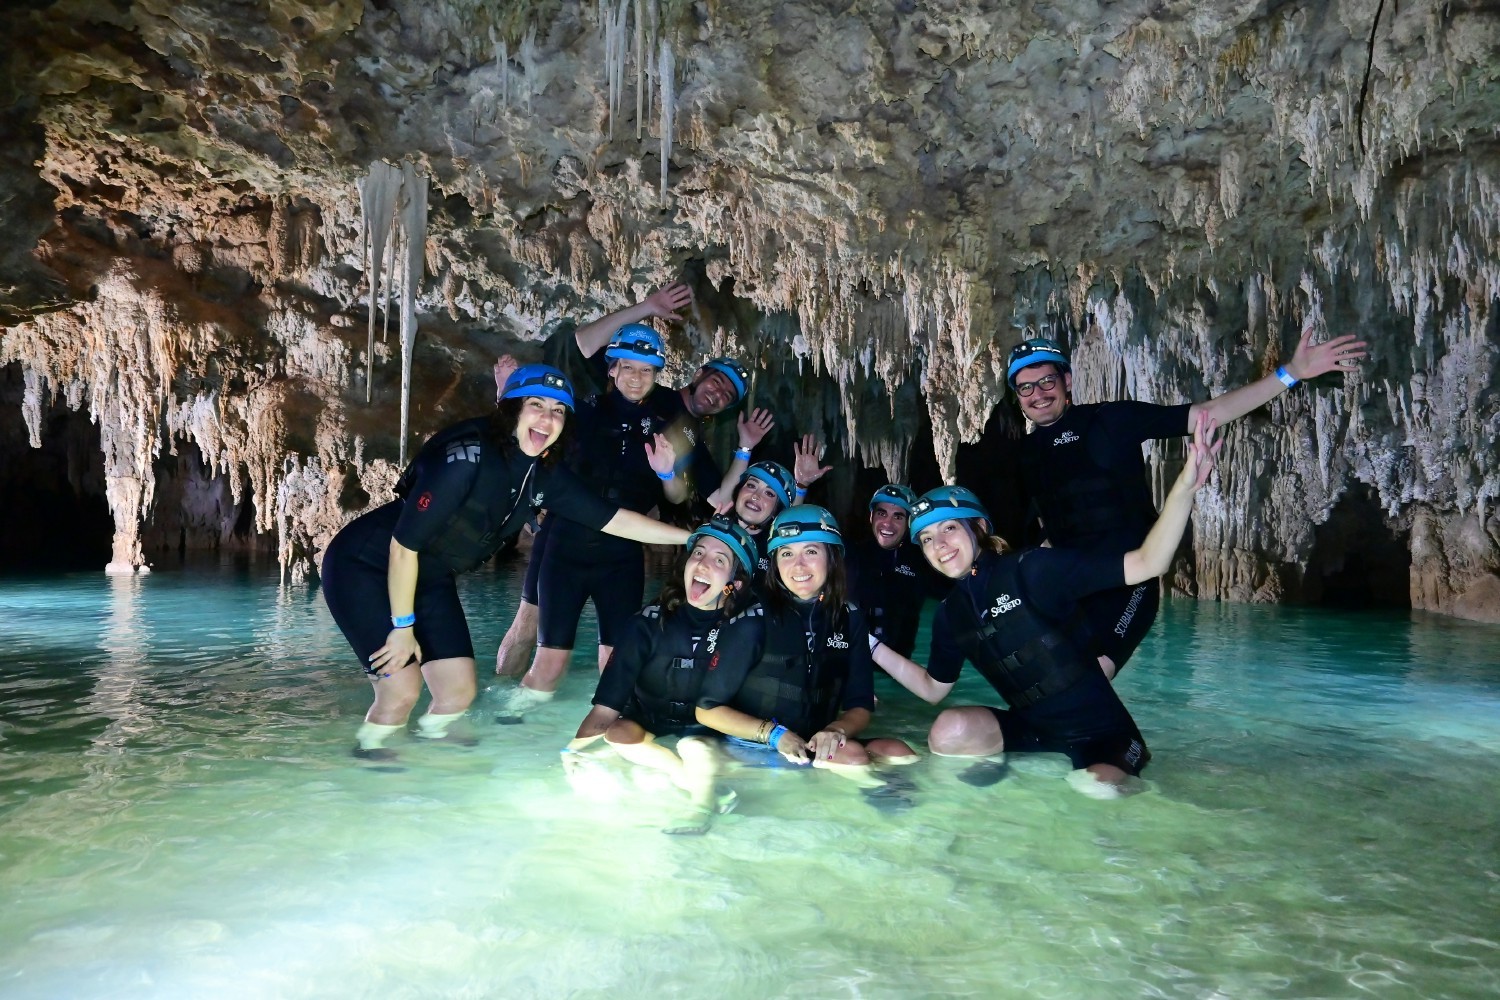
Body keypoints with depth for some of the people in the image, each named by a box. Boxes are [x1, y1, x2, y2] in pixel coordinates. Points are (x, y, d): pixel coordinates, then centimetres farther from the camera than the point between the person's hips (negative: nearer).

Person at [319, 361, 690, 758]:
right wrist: (403, 627, -17)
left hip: (429, 577, 7)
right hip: (364, 565, -7)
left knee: (459, 691, 3)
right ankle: (366, 756, 14)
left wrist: (692, 536, -2)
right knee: (403, 689, -13)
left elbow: (614, 519, -1)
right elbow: (403, 546, -25)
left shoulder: (545, 475, -8)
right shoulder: (468, 457, -30)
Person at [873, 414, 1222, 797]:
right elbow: (933, 688, 17)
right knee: (948, 733, -23)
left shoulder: (1033, 570, -16)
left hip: (1102, 736, -3)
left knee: (1096, 790, -34)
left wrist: (1184, 488, -37)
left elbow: (1146, 563, -22)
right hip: (1034, 732, 4)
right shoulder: (949, 615, 3)